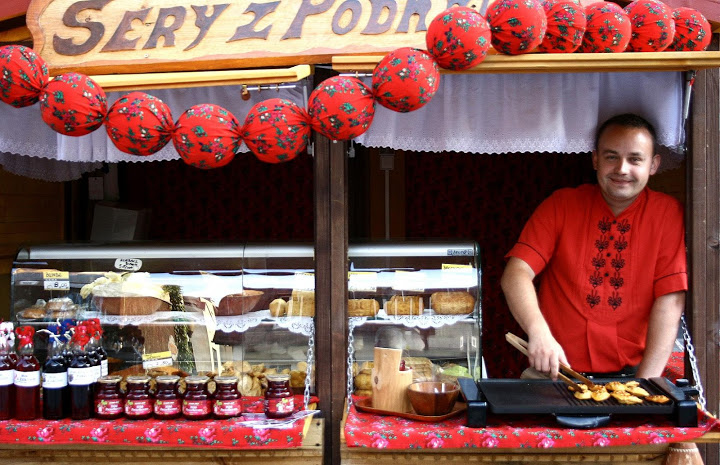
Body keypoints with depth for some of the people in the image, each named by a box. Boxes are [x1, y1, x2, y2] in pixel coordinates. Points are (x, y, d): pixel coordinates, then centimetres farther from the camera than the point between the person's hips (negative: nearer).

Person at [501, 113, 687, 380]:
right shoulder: (561, 205, 4)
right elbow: (516, 274, -5)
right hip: (556, 372, 0)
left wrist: (645, 386, -13)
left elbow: (670, 301, -4)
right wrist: (538, 332, -25)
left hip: (630, 373, 1)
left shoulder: (667, 213, 3)